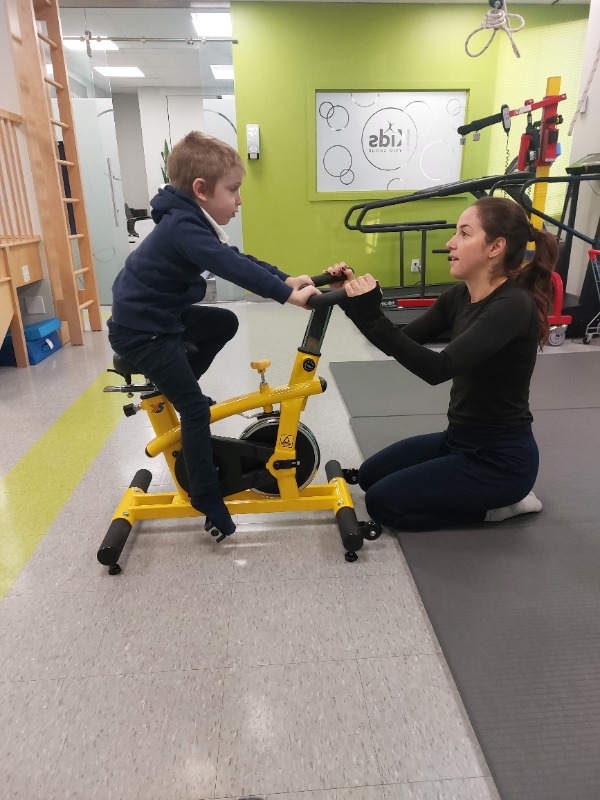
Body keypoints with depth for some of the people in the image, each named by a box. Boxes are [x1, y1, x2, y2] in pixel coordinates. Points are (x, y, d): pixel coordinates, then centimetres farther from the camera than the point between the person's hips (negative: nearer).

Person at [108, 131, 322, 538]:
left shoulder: (190, 222, 8)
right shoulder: (183, 227, -24)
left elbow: (237, 259, 7)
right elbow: (233, 268, -37)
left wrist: (286, 278, -1)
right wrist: (286, 294, -40)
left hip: (161, 316, 10)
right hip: (140, 330, -10)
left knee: (225, 323, 18)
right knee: (195, 408, -10)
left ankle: (172, 387, 23)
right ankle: (207, 498, 2)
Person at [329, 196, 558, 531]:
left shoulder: (514, 305, -25)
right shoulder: (459, 296, 1)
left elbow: (438, 368, -36)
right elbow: (401, 343, 2)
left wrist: (373, 318, -38)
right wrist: (355, 304, -10)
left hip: (501, 457, -8)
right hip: (461, 440, 8)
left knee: (383, 502, -7)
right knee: (371, 475, 17)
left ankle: (499, 504, 5)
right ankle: (491, 494, 18)